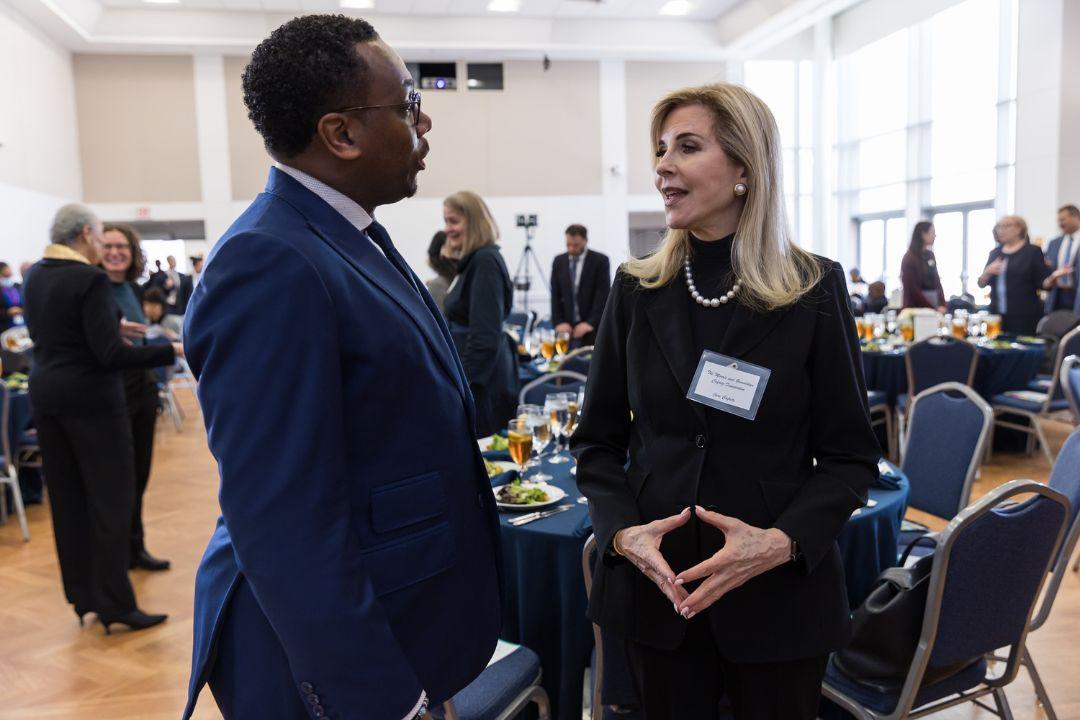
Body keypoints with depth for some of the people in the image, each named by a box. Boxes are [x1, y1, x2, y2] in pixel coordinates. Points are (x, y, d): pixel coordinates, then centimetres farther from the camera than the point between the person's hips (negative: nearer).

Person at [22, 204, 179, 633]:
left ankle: (82, 596, 23)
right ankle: (115, 604, 4)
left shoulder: (34, 277, 8)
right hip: (91, 399, -8)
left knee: (67, 500, 13)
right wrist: (171, 352, -19)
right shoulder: (90, 279, -17)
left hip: (47, 396, 8)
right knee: (111, 500, 0)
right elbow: (110, 354, -21)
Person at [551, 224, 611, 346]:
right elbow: (555, 295, 8)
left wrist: (590, 322, -15)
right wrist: (558, 322, -4)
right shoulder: (559, 261, 10)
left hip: (592, 327, -3)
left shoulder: (600, 260, -2)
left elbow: (603, 294, -7)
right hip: (566, 327, 3)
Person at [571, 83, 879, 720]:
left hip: (781, 590, -1)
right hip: (656, 586, 2)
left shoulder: (815, 290, -7)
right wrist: (622, 530, -12)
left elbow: (851, 456, -4)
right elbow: (598, 440, 4)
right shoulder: (637, 291, 0)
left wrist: (782, 541, -19)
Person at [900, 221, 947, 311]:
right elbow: (912, 289, -14)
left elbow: (937, 282, 11)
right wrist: (933, 308, -15)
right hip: (917, 307, -6)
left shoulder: (930, 255, 11)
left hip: (935, 304, 6)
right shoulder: (909, 258, -10)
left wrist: (942, 304, -3)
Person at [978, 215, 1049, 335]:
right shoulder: (995, 252, 12)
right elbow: (981, 284, 9)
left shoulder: (1032, 251, 0)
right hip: (997, 314, 4)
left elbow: (1043, 283, -2)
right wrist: (988, 271, -10)